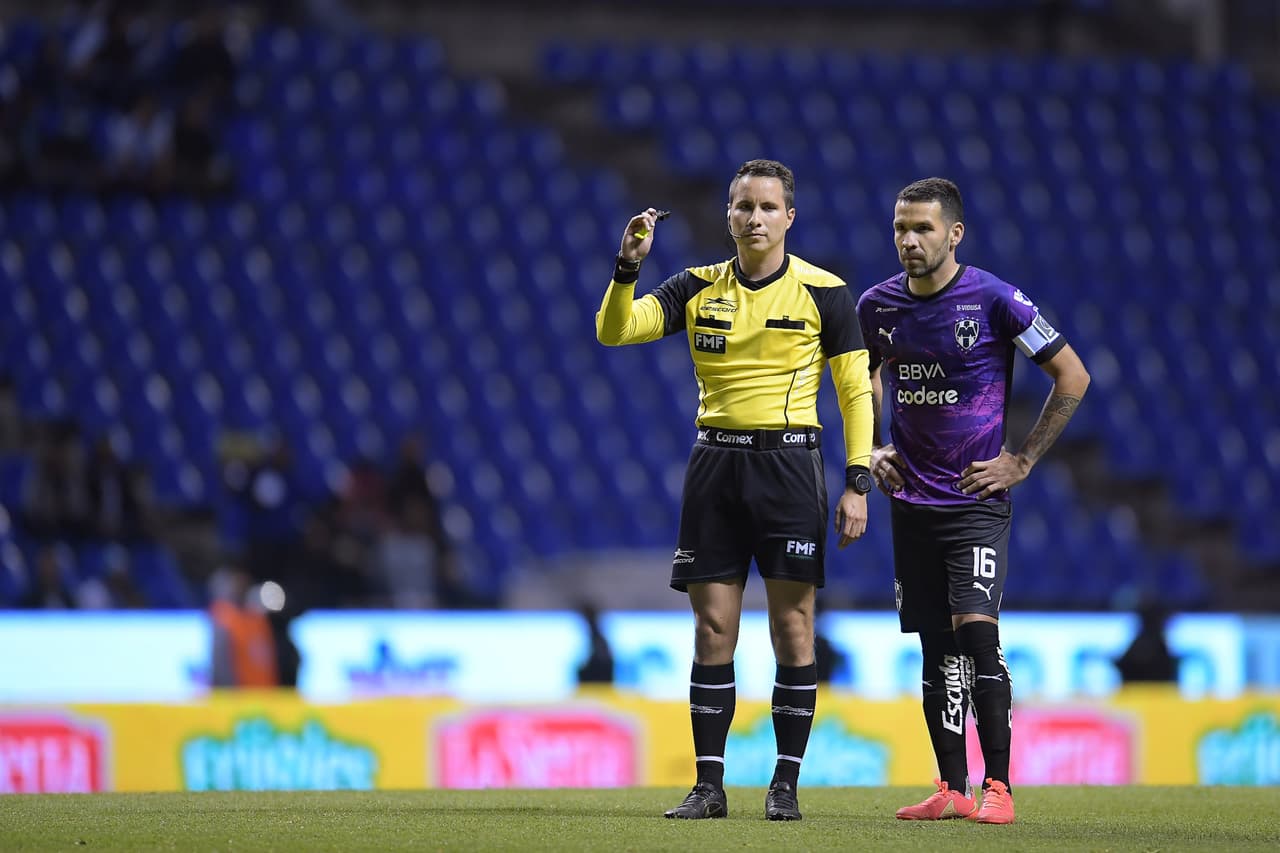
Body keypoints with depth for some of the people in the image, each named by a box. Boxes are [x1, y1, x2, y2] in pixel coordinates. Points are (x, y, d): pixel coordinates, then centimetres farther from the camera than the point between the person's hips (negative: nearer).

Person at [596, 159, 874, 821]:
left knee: (792, 628, -3)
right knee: (712, 629, 1)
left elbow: (855, 390, 2)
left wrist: (858, 483, -5)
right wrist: (628, 265, -18)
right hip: (715, 462, 3)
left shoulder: (823, 292, 1)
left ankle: (786, 784, 4)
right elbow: (614, 331, -1)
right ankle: (709, 785, 4)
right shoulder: (699, 289, 7)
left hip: (788, 461, -2)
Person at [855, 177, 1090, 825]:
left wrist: (1022, 460, -5)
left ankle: (998, 787, -12)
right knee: (936, 644, 7)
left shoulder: (994, 301, -10)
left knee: (976, 628, -16)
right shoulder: (878, 306, 4)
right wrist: (873, 449, 12)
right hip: (911, 499, 5)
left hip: (976, 498, -5)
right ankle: (951, 789, 12)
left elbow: (1073, 377, -3)